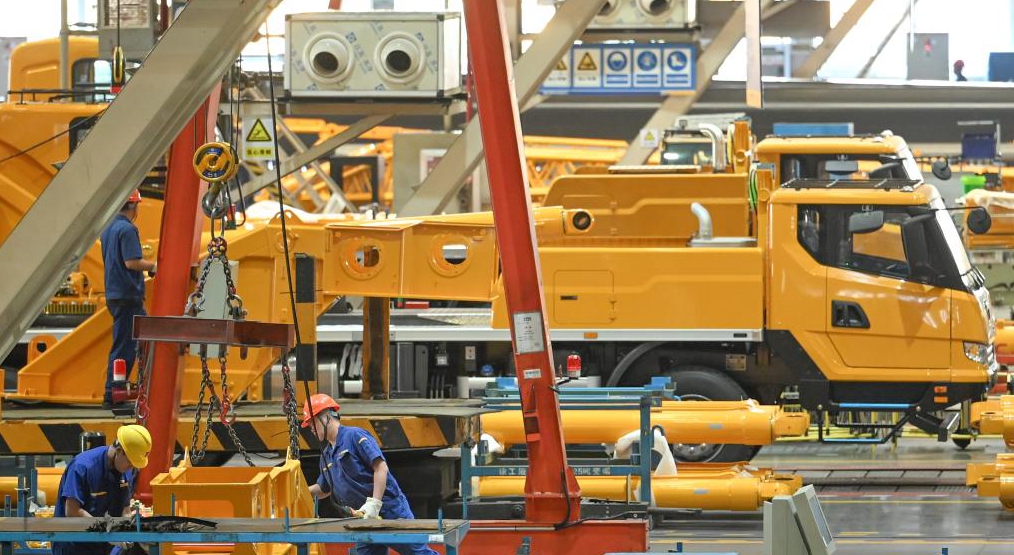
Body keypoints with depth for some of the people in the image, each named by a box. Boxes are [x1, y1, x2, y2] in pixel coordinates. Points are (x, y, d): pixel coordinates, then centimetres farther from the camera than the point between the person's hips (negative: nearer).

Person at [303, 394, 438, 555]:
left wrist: (374, 503, -24)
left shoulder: (354, 436, -9)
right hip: (365, 518, 8)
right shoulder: (326, 454, 17)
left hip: (389, 510, -8)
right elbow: (323, 489, 30)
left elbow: (381, 467, -18)